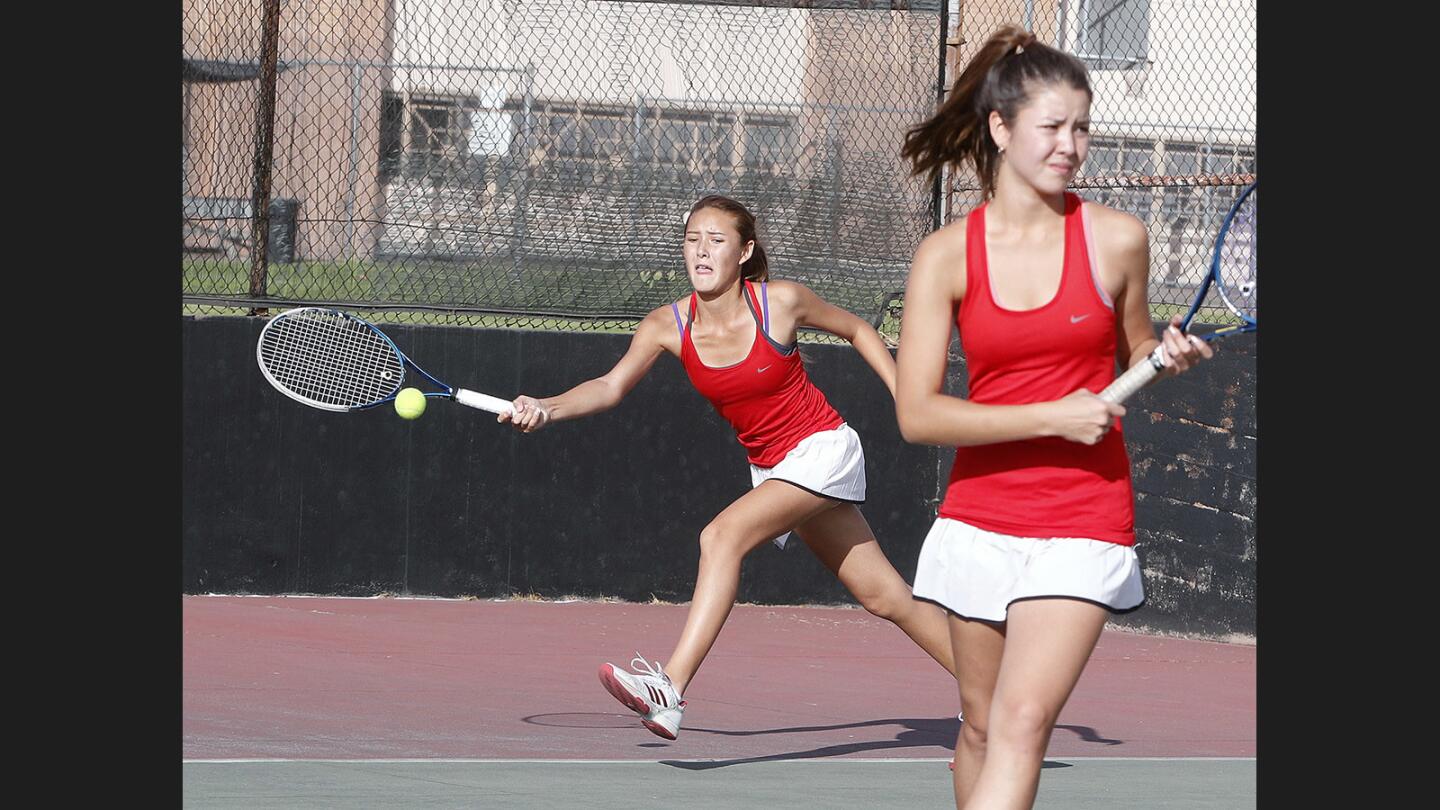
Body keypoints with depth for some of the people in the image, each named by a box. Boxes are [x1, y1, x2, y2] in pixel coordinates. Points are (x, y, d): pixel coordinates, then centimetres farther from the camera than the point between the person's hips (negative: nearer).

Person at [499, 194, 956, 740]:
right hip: (771, 467, 5)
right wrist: (547, 408, -35)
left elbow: (858, 331, -1)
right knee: (882, 595, 12)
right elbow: (611, 387, -18)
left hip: (822, 449, -5)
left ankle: (670, 691, -32)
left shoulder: (781, 302, -17)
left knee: (724, 534, -26)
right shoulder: (668, 326, -9)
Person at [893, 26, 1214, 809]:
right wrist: (1051, 418, -17)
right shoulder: (947, 255, -3)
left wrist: (1167, 357, -7)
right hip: (978, 518, 2)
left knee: (1023, 722, -16)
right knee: (981, 727, 10)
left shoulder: (1117, 239, -1)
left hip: (1082, 524, -2)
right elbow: (916, 413, -9)